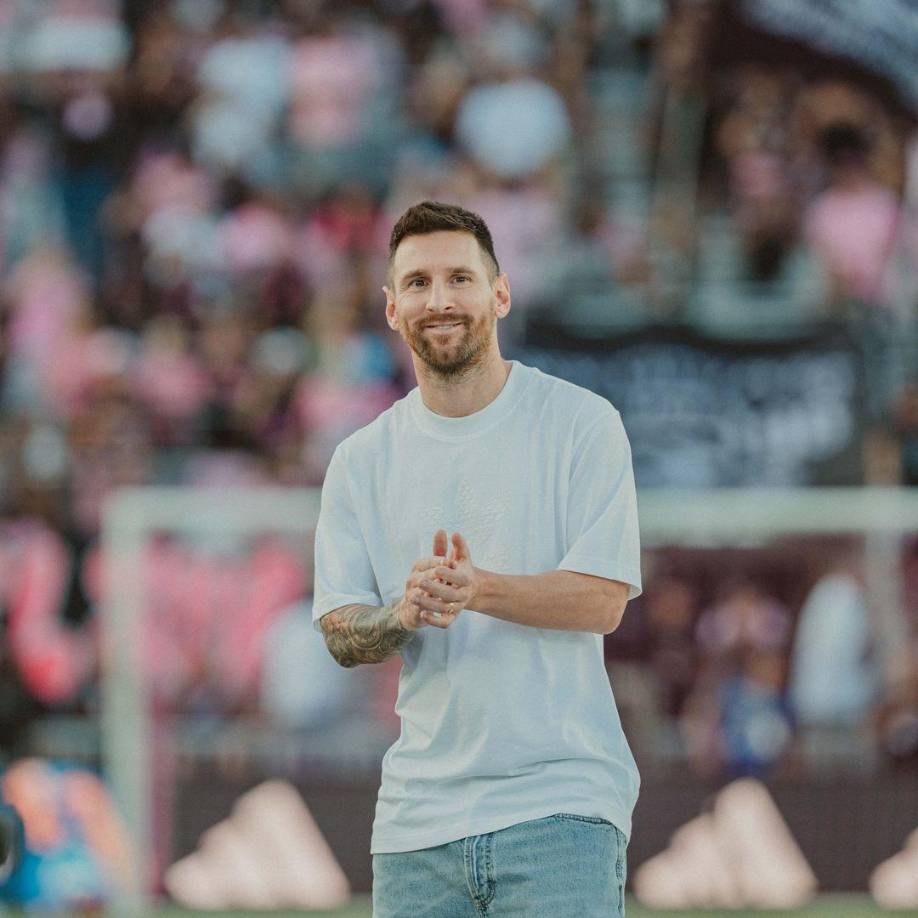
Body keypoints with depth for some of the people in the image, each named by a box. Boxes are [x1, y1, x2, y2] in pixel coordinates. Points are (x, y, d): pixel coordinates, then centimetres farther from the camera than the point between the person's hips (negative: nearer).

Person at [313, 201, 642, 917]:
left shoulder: (581, 423, 0)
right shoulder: (361, 461, 11)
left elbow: (602, 601, -7)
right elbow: (341, 632, 6)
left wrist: (477, 589, -23)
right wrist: (403, 613, -17)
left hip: (559, 804, -4)